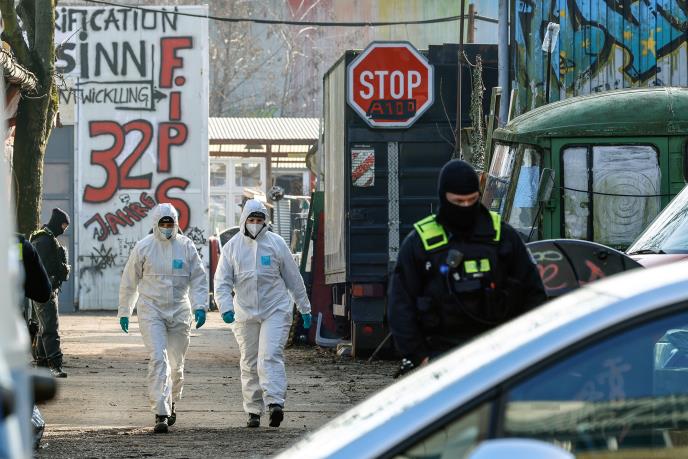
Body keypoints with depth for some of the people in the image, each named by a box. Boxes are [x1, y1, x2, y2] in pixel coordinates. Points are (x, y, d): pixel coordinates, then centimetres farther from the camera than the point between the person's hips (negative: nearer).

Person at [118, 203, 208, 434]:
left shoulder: (186, 246, 1)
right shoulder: (143, 247, -2)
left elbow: (199, 278, 5)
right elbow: (129, 281, 6)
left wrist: (200, 306, -8)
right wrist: (124, 311, 10)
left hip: (179, 311, 2)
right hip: (151, 310, -2)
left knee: (176, 363, 11)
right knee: (158, 359, -15)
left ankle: (171, 403, 35)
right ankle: (161, 414, -19)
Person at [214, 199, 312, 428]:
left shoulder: (276, 243, 2)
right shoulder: (232, 246, 5)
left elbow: (293, 278, 8)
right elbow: (222, 282, 3)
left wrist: (305, 308, 11)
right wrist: (226, 307, -14)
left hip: (275, 310, -2)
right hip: (245, 313, 2)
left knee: (270, 356, -18)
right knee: (250, 364, 7)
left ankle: (275, 403, -27)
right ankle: (253, 411, 15)